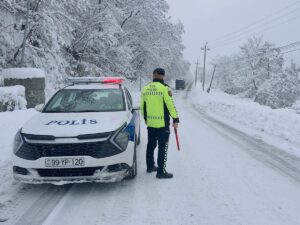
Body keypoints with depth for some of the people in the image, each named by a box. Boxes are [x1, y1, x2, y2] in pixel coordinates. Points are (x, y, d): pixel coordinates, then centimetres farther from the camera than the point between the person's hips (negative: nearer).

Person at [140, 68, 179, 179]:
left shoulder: (145, 89, 7)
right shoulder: (164, 88, -12)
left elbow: (142, 106, 13)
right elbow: (171, 105, -13)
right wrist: (175, 119, -4)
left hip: (150, 123, 6)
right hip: (162, 124, -6)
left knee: (151, 145, 18)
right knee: (163, 147, 0)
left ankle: (150, 166, 30)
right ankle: (161, 171, 2)